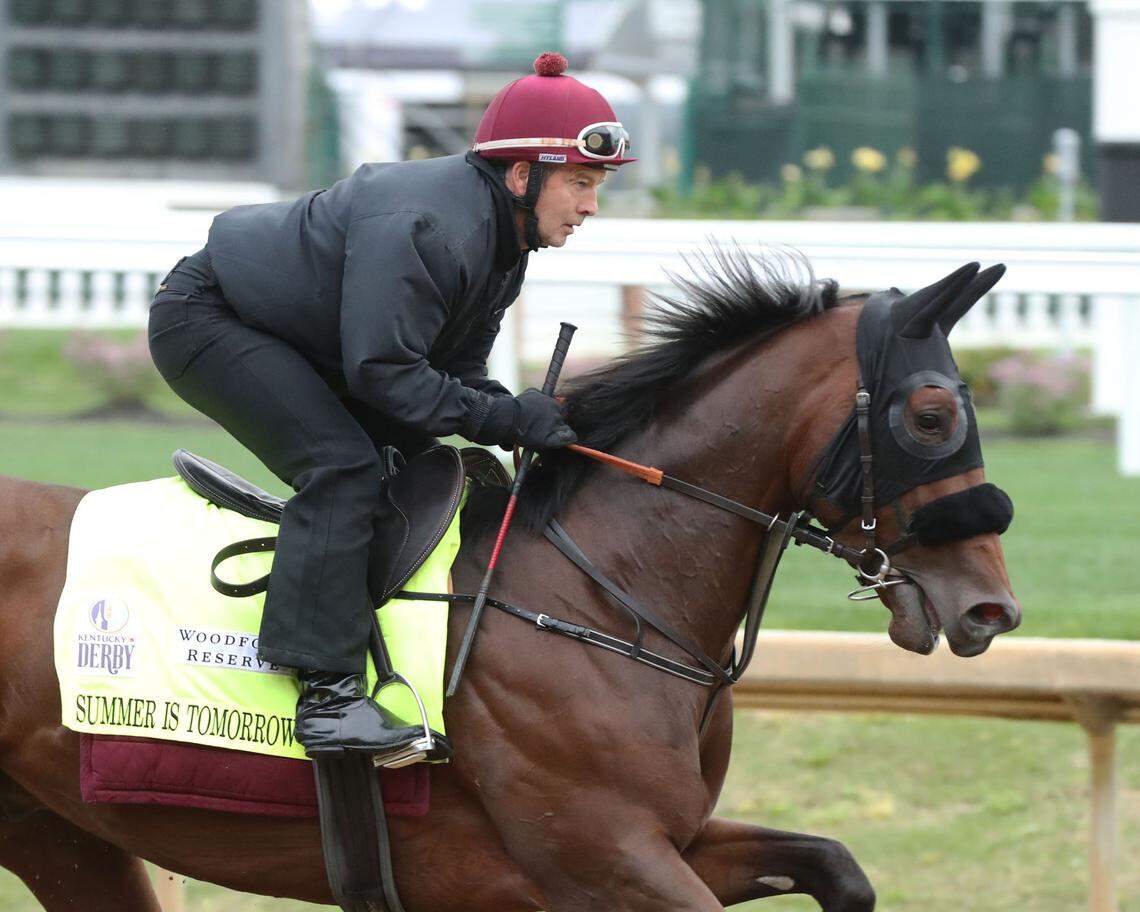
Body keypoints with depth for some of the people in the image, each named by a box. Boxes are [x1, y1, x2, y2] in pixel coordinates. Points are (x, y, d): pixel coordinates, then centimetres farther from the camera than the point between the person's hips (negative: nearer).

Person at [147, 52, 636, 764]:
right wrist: (502, 419, -30)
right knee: (343, 465, -25)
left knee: (418, 464, 11)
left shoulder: (503, 242, 2)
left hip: (294, 346, 11)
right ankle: (327, 691, -29)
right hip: (207, 322, -11)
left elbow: (453, 373, 5)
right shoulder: (423, 225, -31)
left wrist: (521, 417, -14)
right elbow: (381, 371, -33)